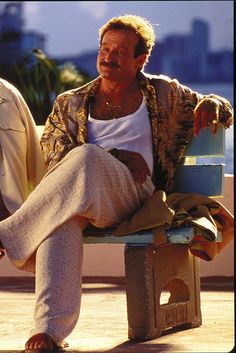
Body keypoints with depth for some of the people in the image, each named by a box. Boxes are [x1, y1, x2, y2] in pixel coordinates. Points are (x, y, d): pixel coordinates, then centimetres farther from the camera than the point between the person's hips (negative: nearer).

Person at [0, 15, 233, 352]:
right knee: (61, 220, -41)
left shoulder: (164, 94, 24)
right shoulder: (70, 103, 24)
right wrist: (116, 155, -7)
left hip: (132, 193, -1)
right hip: (70, 199, 1)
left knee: (85, 157, -37)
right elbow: (54, 155, 8)